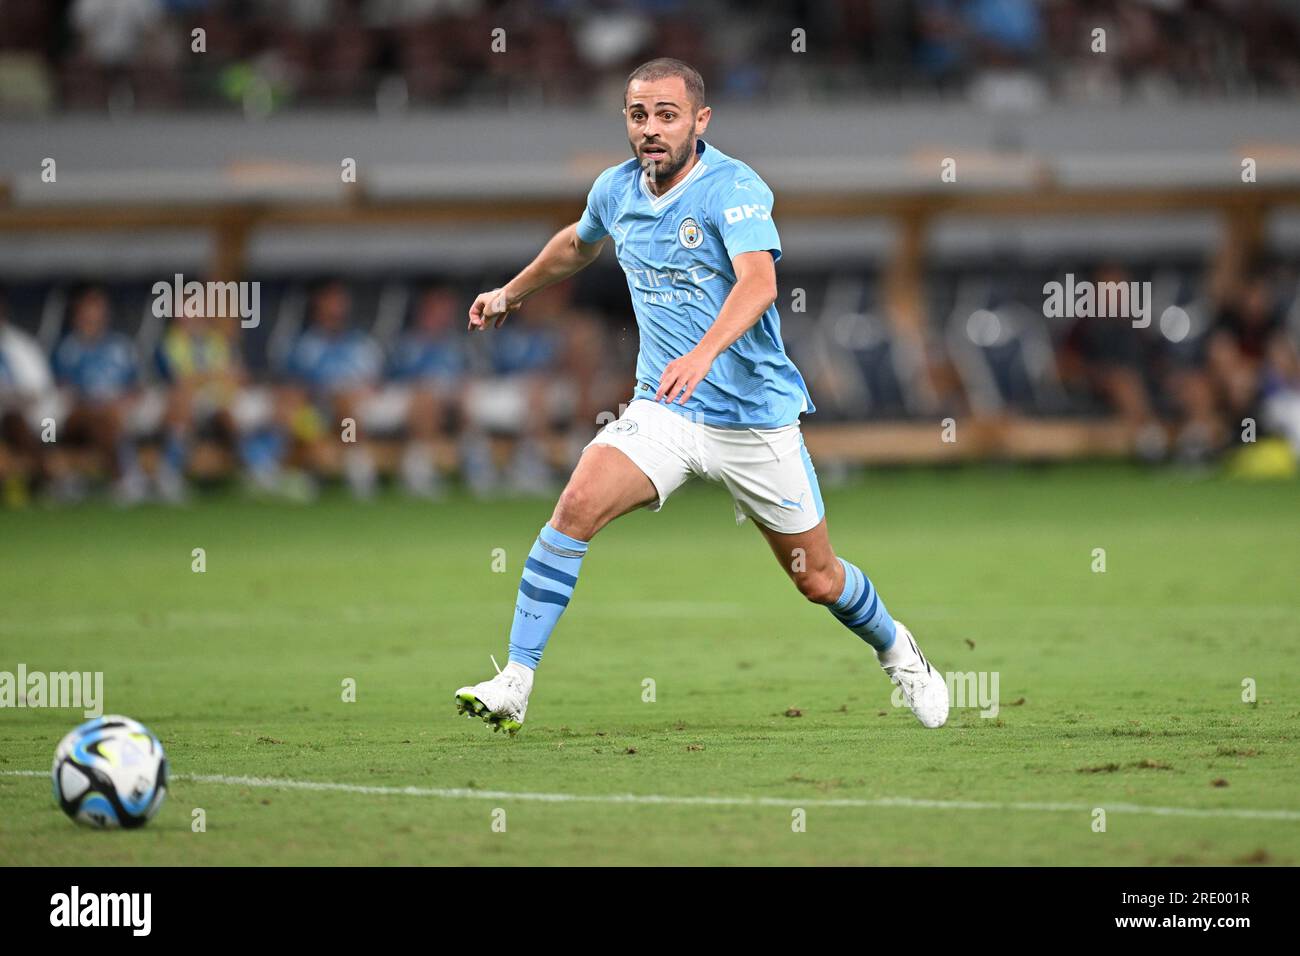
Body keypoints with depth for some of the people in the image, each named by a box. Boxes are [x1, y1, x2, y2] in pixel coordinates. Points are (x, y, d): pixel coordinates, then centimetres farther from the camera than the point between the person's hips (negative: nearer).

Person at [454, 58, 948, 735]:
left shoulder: (735, 189, -17)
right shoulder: (616, 190, 2)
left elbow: (758, 282, -35)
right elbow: (577, 244, 27)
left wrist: (704, 354, -52)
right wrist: (512, 293, 39)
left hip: (756, 417, -4)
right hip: (663, 411, 4)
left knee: (818, 580, 8)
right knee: (578, 503, -23)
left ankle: (896, 652, 41)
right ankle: (514, 685, -21)